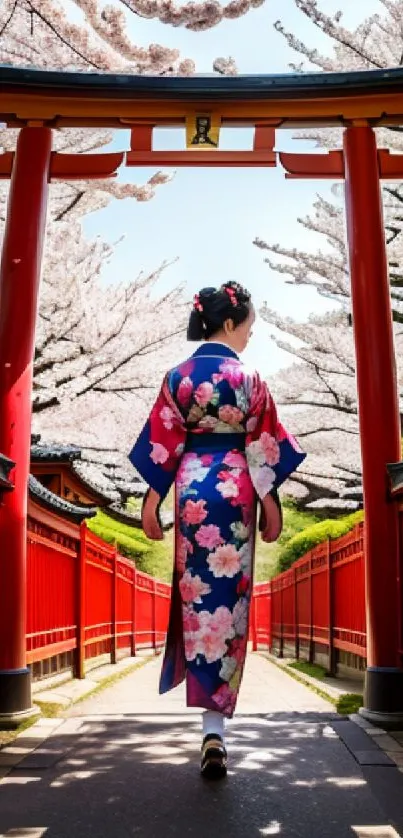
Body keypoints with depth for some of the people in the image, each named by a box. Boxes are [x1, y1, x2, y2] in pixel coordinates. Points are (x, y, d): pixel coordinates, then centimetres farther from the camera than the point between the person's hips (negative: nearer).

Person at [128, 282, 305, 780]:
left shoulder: (178, 376, 2)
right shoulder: (248, 378, -4)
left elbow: (162, 444, 1)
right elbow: (261, 446, -4)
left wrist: (152, 500, 5)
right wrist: (269, 502, 3)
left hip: (192, 489, 2)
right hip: (236, 490, -2)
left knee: (197, 593, 10)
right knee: (230, 598, 3)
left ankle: (214, 731, 19)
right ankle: (214, 726, 7)